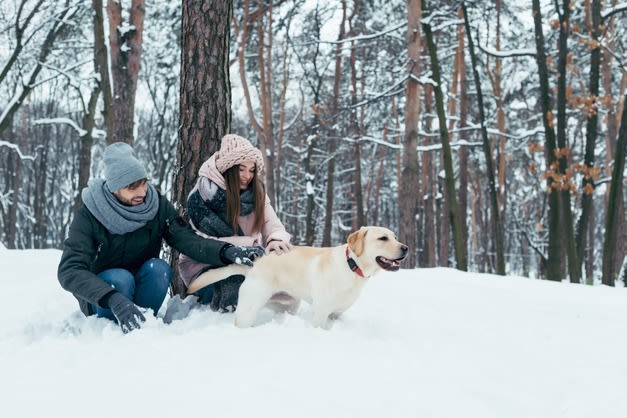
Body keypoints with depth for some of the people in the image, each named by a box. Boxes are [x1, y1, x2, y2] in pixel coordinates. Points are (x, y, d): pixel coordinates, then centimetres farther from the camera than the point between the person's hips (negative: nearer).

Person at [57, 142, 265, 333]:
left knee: (158, 268, -28)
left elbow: (188, 239, -21)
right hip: (99, 295, -3)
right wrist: (114, 299, -48)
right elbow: (69, 271, -31)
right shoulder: (88, 215, -21)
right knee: (120, 278, -34)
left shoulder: (157, 204, -12)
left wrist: (226, 251, -42)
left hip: (141, 285, 3)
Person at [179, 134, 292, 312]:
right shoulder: (202, 194, -16)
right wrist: (253, 244, -31)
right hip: (203, 266, -5)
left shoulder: (256, 192, -1)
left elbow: (271, 223, -10)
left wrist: (277, 239, -36)